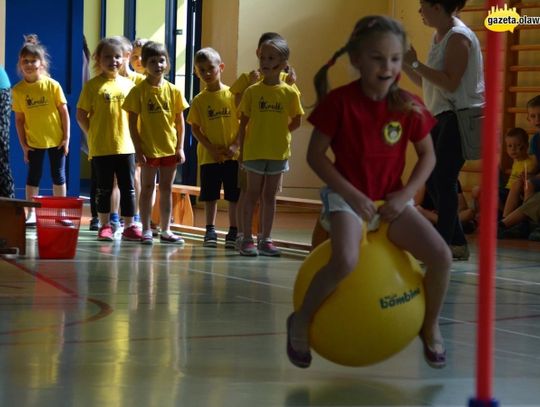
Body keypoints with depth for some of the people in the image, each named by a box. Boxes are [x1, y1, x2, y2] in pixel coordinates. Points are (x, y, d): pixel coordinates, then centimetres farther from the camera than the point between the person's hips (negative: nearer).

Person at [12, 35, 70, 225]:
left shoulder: (52, 85, -11)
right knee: (33, 175, 5)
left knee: (58, 175, 9)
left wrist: (66, 138, -7)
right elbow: (19, 119, 0)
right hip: (33, 141, 1)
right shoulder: (18, 90, -6)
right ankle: (31, 213, 13)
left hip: (56, 139, -1)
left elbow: (64, 112, -5)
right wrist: (23, 144, -2)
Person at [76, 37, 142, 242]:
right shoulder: (93, 85, -3)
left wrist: (132, 134, 4)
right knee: (104, 188, 5)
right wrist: (93, 135, -4)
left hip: (126, 146, 3)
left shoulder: (128, 84, 6)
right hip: (101, 147, -3)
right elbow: (81, 115, -1)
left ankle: (129, 226, 12)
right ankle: (105, 226, 14)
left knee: (128, 187, 5)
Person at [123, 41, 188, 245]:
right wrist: (138, 149, -10)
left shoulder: (173, 90, 2)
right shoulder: (139, 91, -5)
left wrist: (180, 147, 0)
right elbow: (133, 123, -5)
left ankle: (166, 230, 17)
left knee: (166, 189, 10)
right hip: (148, 149, -3)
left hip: (170, 149, 3)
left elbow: (180, 121, 6)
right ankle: (146, 230, 11)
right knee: (147, 188, 5)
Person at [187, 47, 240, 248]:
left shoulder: (233, 94, -2)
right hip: (208, 156, 1)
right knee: (210, 196, 6)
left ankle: (233, 232, 10)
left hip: (233, 155, -1)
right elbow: (195, 128, 1)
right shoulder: (199, 100, 1)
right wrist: (211, 148, -10)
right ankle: (210, 231, 15)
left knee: (234, 196, 2)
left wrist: (235, 145, -11)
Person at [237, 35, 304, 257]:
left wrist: (281, 133, -1)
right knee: (252, 194, 2)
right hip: (254, 152, -1)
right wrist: (241, 149, 0)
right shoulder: (252, 91, -2)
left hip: (278, 152, 1)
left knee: (270, 196, 9)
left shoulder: (289, 93, -1)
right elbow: (244, 122, 2)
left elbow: (297, 121, 8)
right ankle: (247, 239, 6)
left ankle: (265, 239, 15)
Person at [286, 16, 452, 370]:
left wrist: (405, 195, -8)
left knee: (441, 256, -16)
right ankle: (302, 320, -7)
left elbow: (428, 156, 6)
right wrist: (352, 195, -16)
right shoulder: (340, 101, -13)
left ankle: (431, 325, 12)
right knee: (345, 261, -33)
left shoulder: (408, 106, -4)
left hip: (392, 200, 4)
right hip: (347, 197, -4)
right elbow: (316, 154, -9)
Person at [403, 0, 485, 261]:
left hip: (461, 117, -10)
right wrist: (404, 64, 4)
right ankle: (458, 244, 16)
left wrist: (415, 63, -21)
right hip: (443, 116, 10)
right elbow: (426, 83, 17)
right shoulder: (439, 36, 13)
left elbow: (450, 83, -23)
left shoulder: (458, 37, -14)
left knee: (444, 180, -11)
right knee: (432, 179, 9)